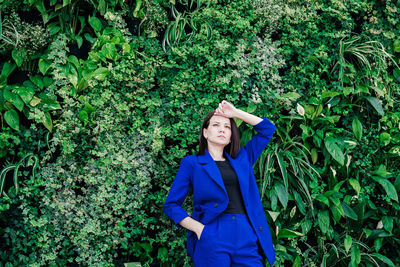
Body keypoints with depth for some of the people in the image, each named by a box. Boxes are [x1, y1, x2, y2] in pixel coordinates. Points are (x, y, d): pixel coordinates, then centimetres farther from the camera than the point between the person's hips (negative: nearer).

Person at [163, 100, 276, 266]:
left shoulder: (242, 158, 20)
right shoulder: (191, 163, 10)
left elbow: (268, 129, 25)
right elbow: (171, 205, 7)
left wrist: (235, 112, 18)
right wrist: (199, 228, -7)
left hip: (247, 238, 3)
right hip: (212, 239, -3)